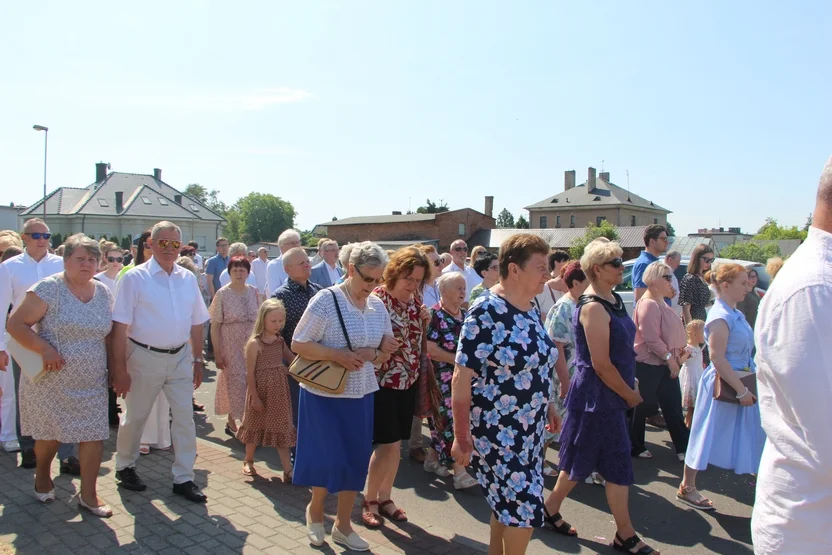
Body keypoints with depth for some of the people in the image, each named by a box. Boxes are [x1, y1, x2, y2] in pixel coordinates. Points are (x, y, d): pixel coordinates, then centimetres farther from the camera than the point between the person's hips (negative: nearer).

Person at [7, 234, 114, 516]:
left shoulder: (104, 293, 4)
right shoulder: (49, 289, -11)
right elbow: (15, 324, -11)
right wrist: (43, 348, -23)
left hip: (91, 383, 4)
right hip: (52, 380, -3)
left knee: (95, 436, 1)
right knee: (50, 434, 13)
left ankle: (88, 495, 17)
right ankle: (42, 477, 43)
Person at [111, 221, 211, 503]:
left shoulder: (188, 278, 3)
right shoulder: (135, 278, -9)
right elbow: (120, 326, -11)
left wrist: (198, 360, 10)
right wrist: (120, 369, -12)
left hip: (180, 357, 4)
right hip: (145, 357, -3)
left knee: (185, 418, 6)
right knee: (135, 417, 14)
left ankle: (183, 478, 18)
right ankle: (124, 467, 37)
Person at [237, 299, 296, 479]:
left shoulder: (280, 341, 3)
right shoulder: (254, 343, -15)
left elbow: (293, 359, 13)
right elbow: (250, 373, -14)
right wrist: (254, 396, -14)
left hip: (279, 391, 5)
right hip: (261, 391, -5)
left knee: (282, 428, 5)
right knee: (255, 426, 14)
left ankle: (288, 470, 7)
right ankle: (248, 461, 37)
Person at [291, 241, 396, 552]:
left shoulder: (378, 306, 2)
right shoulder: (326, 300, -14)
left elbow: (385, 351, 10)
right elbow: (298, 345, -13)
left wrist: (371, 354, -13)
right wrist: (337, 355, -25)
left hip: (361, 394, 5)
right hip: (325, 394, -5)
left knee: (357, 460, 10)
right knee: (330, 459, 1)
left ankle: (343, 526, 30)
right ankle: (314, 510, 33)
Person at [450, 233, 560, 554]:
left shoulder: (530, 309, 5)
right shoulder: (486, 311, -19)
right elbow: (462, 376, -20)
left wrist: (548, 407, 19)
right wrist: (461, 437, -19)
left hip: (529, 429, 8)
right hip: (498, 432, -7)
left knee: (507, 506, 17)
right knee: (525, 508, -1)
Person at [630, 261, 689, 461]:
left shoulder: (660, 302, 15)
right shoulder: (649, 304, -19)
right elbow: (651, 338, -25)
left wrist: (678, 352, 12)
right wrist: (669, 357, -20)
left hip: (665, 364, 10)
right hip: (649, 365, -10)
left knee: (673, 406, 13)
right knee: (643, 407, 3)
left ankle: (684, 448, 20)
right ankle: (635, 447, 17)